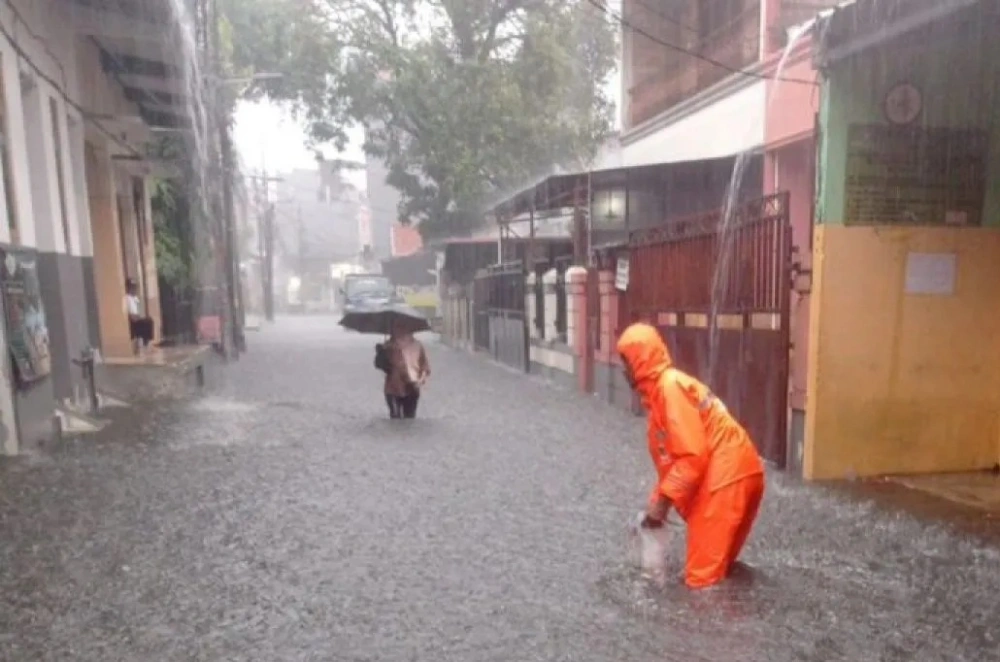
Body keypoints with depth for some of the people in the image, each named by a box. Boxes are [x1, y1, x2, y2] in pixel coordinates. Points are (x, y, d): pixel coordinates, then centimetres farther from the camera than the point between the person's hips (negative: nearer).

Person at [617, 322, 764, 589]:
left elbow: (693, 456, -22)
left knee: (703, 576, -3)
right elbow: (671, 455, 21)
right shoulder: (659, 389, 15)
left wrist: (662, 500, -16)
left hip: (727, 475, -10)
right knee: (714, 561, 21)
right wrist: (659, 500, 18)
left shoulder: (670, 386, -16)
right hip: (732, 473, 10)